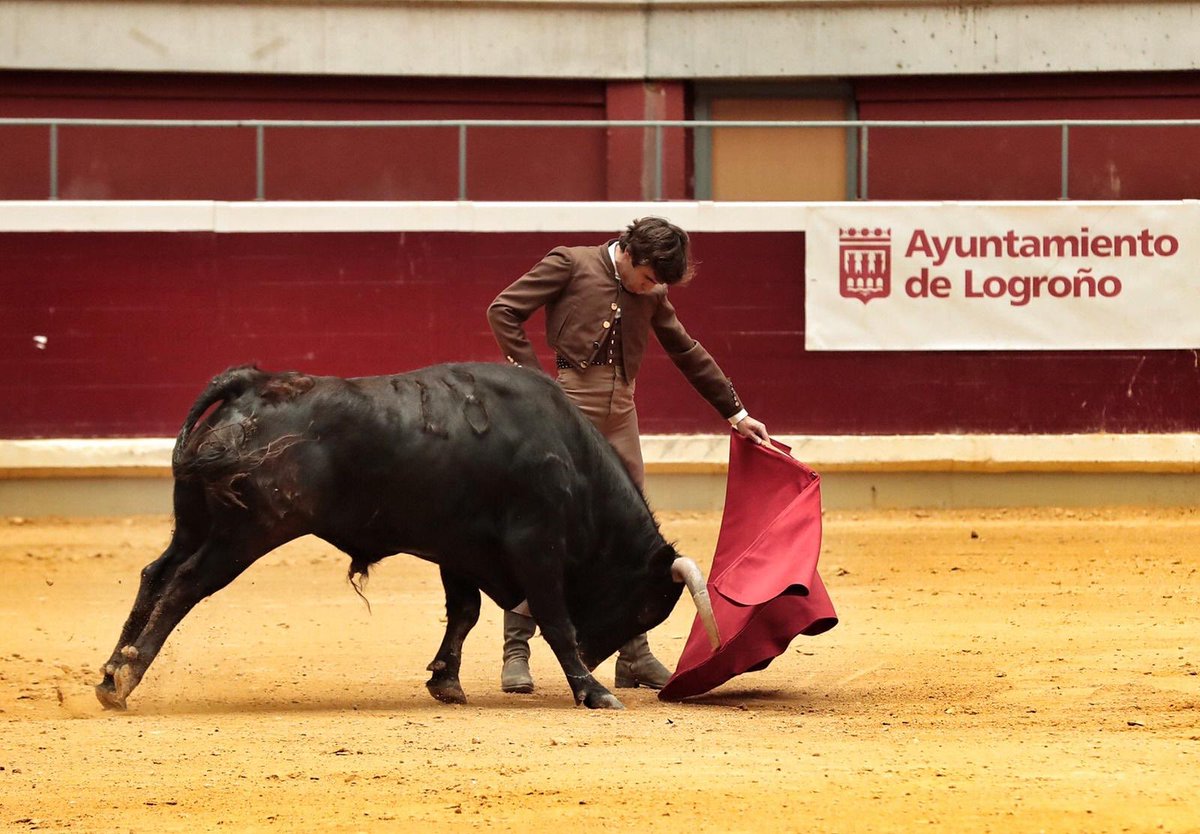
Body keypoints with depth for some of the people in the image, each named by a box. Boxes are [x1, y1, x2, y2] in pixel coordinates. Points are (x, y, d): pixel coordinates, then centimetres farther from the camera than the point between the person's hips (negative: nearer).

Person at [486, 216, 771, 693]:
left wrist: (735, 412, 27)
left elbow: (688, 354, 24)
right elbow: (503, 310, -2)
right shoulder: (571, 264, -1)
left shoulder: (652, 294, 14)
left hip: (619, 420, 5)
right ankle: (516, 652, -2)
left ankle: (634, 656, 13)